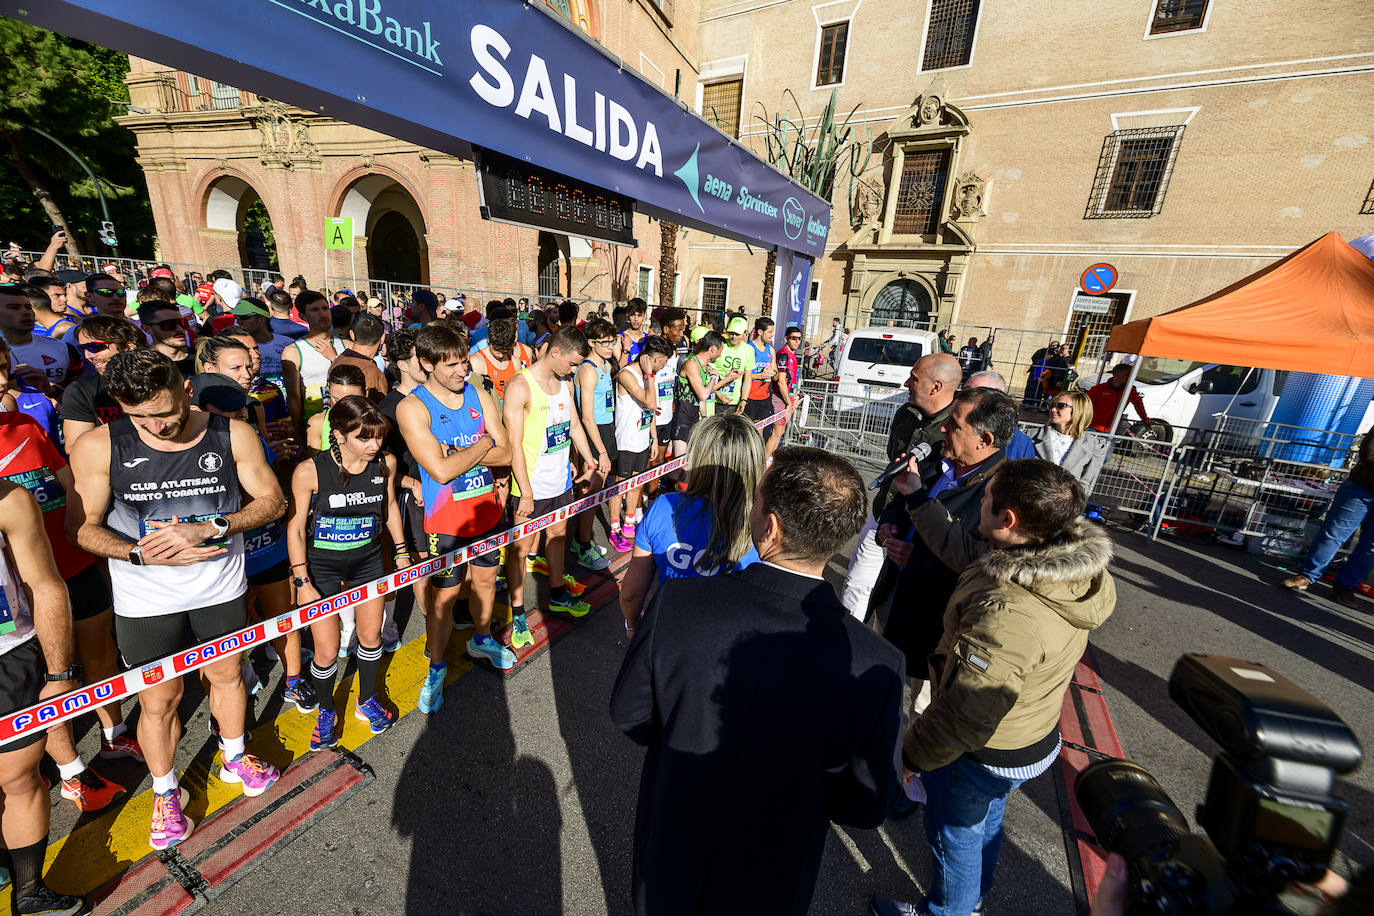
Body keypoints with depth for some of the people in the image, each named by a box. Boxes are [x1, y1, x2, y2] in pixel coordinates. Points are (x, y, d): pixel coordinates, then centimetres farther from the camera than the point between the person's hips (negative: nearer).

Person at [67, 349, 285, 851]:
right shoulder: (98, 447, -12)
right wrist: (139, 553, -23)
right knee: (158, 700, 11)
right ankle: (165, 792, 39)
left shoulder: (232, 435, -12)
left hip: (220, 586, 1)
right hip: (145, 598, 0)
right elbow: (84, 526, -5)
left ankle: (234, 758, 45)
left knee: (226, 675, 19)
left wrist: (207, 529, -22)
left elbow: (272, 501, -8)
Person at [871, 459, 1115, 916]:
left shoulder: (1005, 613, -42)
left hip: (980, 756, -8)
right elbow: (971, 559, 2)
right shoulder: (1079, 572, -13)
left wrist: (910, 755, -16)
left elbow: (964, 715, -34)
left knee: (954, 835, 22)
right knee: (987, 821, 33)